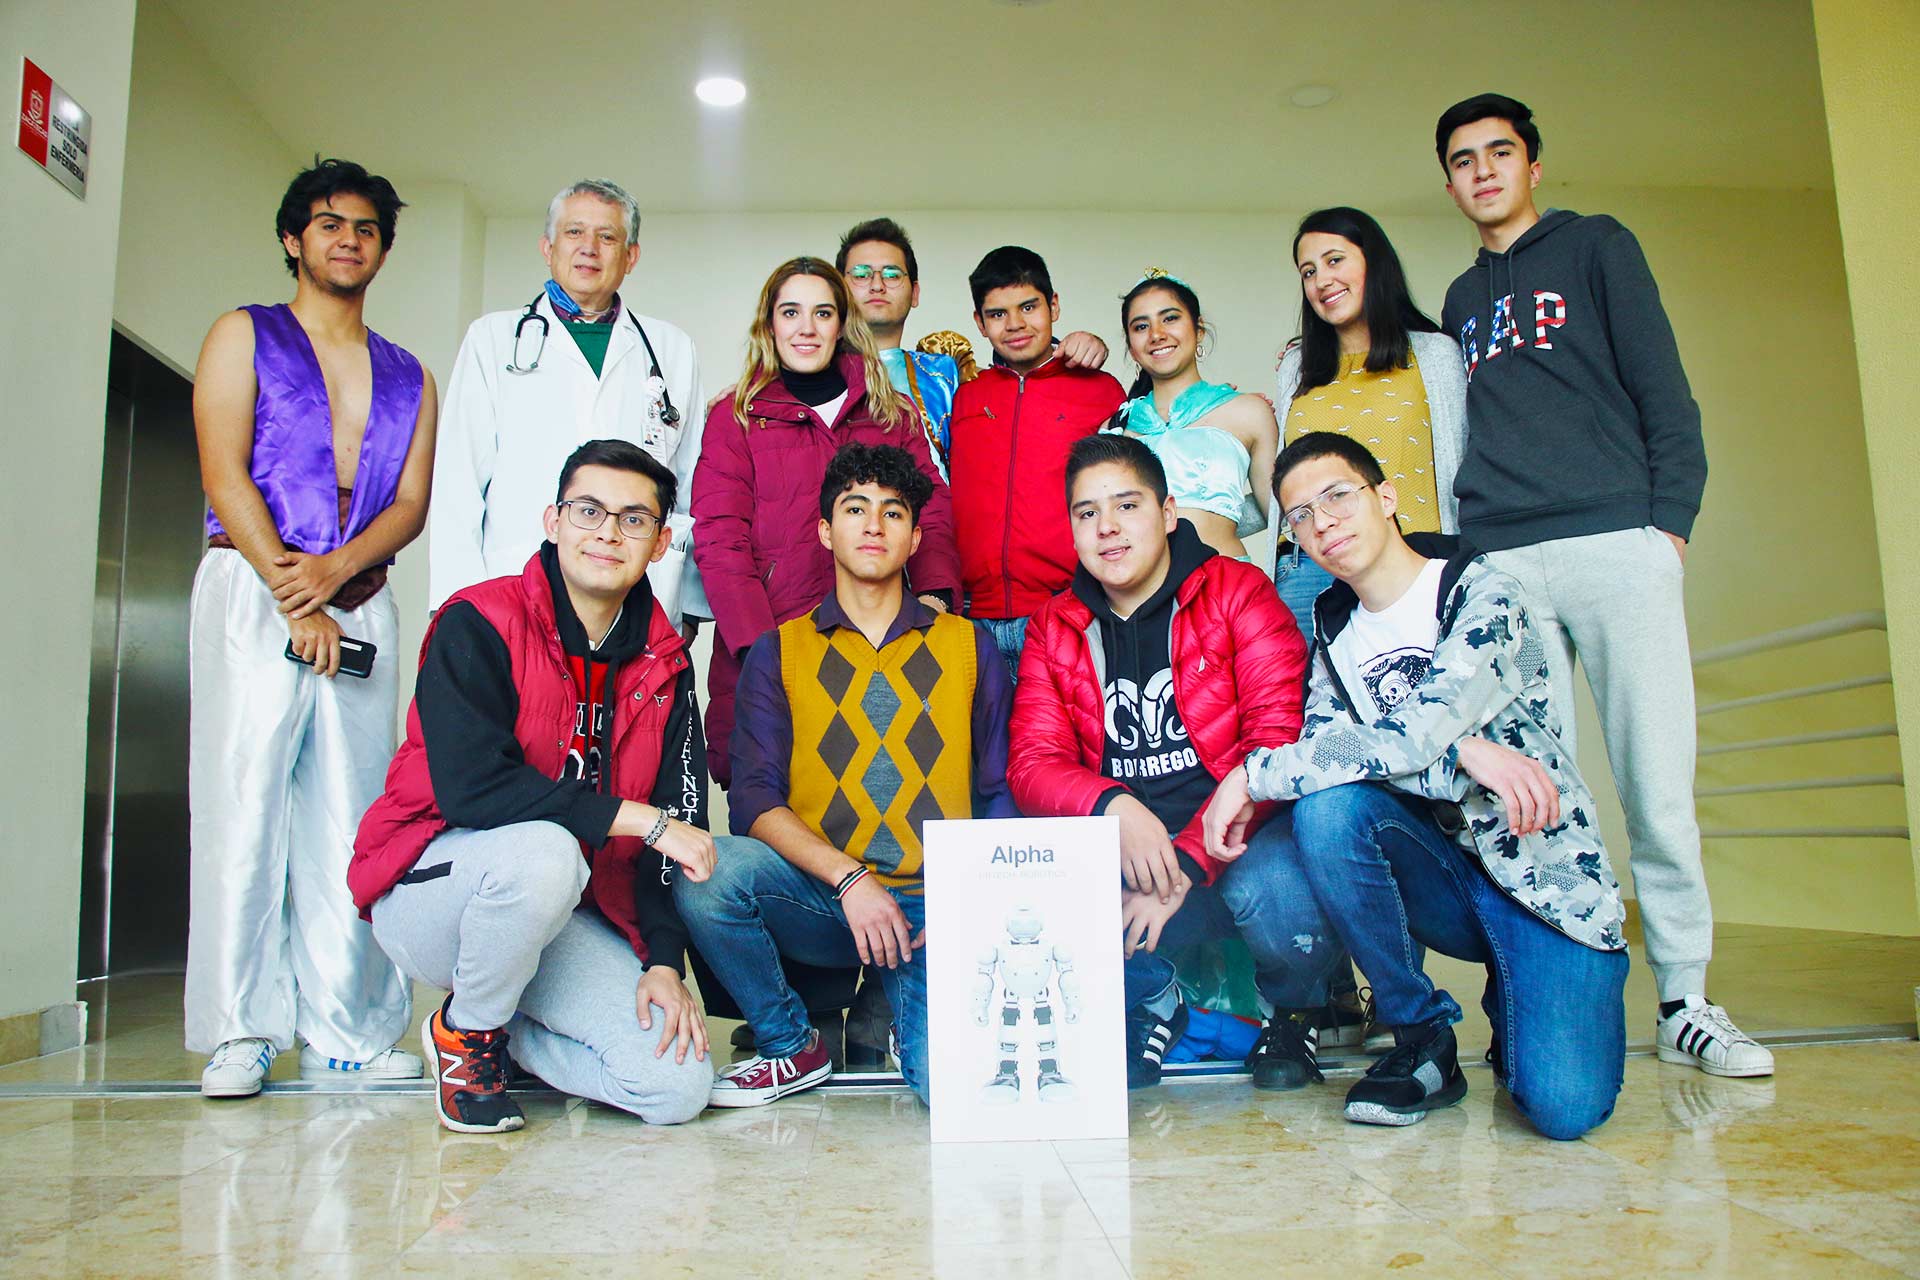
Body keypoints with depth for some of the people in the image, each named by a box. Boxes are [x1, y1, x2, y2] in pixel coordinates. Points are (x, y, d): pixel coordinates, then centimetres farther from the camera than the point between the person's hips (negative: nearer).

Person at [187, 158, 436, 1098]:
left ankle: (348, 1032, 3)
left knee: (350, 815, 0)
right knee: (245, 801, -6)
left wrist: (333, 570, -11)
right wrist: (293, 596, -11)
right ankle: (239, 1033, 0)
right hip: (252, 589, -2)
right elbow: (224, 473, -1)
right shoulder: (244, 337, 11)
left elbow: (411, 503, 8)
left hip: (361, 601, 3)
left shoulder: (409, 377, 20)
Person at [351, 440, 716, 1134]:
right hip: (431, 889, -4)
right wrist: (641, 820, -23)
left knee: (679, 1084, -12)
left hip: (569, 913, 5)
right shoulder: (478, 624, -13)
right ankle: (464, 1030, -6)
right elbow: (471, 787, -26)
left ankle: (503, 1029, 16)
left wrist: (664, 961, -10)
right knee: (542, 853, -39)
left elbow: (680, 821, 2)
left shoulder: (664, 665, 3)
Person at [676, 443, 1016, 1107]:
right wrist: (849, 877, -17)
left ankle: (910, 1011, 12)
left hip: (932, 906, 0)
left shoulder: (968, 646, 12)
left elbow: (998, 796, 10)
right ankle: (791, 1044, -3)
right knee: (707, 874, -30)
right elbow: (754, 800, -2)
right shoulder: (779, 653, 9)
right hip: (817, 900, 1)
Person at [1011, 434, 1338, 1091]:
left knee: (1271, 885, -36)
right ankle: (1152, 1000, 9)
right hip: (1124, 857, 3)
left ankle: (1292, 1008, 5)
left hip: (1240, 841, -2)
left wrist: (1185, 862, -22)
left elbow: (1280, 743, -12)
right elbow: (1032, 766, 0)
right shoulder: (1053, 629, 9)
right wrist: (1114, 808, -23)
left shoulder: (1239, 593, -2)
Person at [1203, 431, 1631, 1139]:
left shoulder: (1484, 596, -11)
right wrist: (1458, 752, -25)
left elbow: (1408, 737, -26)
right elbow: (1325, 752, -9)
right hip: (1442, 874, 5)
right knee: (1325, 806, -27)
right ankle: (1422, 1039, -8)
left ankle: (1517, 1000, 13)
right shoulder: (1334, 634, 7)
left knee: (1564, 1106, -25)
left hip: (1546, 875, -4)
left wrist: (1251, 774, -21)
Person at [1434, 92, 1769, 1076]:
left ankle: (1684, 1002, 4)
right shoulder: (1460, 301, 25)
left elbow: (1662, 389, 6)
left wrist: (1669, 521, -5)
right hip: (1498, 562, 3)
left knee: (1655, 783, -6)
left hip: (1615, 545, -3)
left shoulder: (1596, 248, 14)